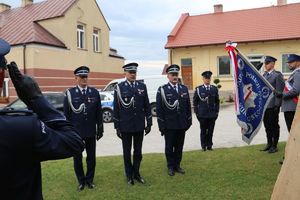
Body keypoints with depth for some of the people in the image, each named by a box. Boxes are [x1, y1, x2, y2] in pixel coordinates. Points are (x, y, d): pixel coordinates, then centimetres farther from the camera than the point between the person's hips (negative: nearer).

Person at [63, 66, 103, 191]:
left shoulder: (94, 92, 2)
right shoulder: (70, 93, -3)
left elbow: (99, 113, 3)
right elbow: (66, 114, -2)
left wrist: (100, 129, 2)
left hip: (91, 132, 1)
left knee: (91, 157, 11)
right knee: (77, 158, 10)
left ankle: (89, 180, 29)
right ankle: (81, 181, 27)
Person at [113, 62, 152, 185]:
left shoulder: (142, 86, 3)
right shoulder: (119, 87, -4)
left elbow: (147, 106, 5)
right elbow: (116, 108, -3)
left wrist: (149, 123, 2)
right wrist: (117, 127, -4)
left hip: (139, 125, 2)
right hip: (125, 126, -2)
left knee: (138, 151, 13)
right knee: (127, 152, 11)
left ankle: (136, 173, 29)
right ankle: (129, 175, 26)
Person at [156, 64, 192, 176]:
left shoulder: (184, 89, 7)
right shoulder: (162, 90, -4)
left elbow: (188, 107, 10)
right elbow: (159, 109, -6)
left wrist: (189, 121, 5)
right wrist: (161, 125, -9)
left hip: (182, 124, 3)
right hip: (169, 125, -3)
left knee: (179, 147, 12)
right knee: (169, 147, 10)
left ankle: (177, 165, 27)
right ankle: (170, 167, 25)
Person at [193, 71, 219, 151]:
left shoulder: (214, 89, 7)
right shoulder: (198, 89, 0)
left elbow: (217, 101, 12)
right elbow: (195, 102, 2)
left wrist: (216, 112, 6)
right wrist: (197, 113, -2)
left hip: (212, 114, 2)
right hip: (202, 115, -2)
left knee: (210, 131, 7)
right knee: (203, 131, 6)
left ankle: (209, 145, 20)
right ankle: (204, 146, 17)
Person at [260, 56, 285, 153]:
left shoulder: (277, 75, -7)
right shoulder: (264, 75, 14)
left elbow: (279, 91, -12)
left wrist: (277, 105, -16)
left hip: (273, 105, -6)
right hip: (264, 105, 7)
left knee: (274, 125, 3)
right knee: (267, 125, 13)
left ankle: (274, 146, 13)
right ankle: (269, 144, 25)